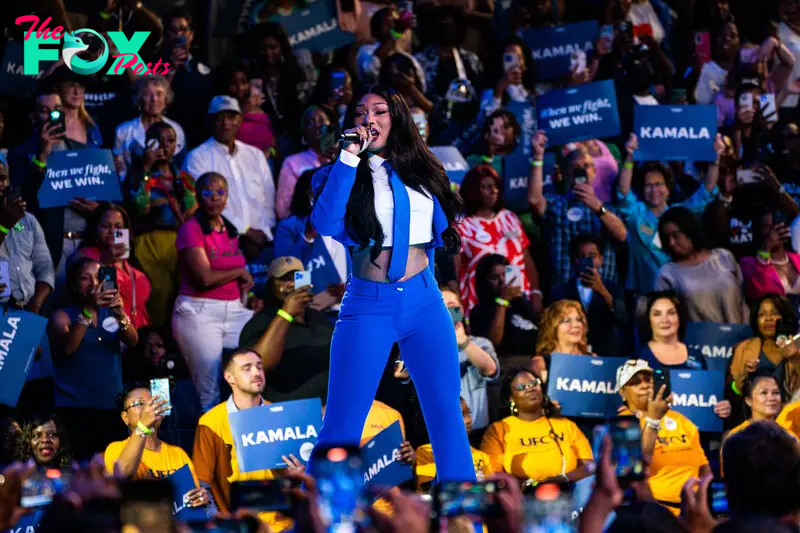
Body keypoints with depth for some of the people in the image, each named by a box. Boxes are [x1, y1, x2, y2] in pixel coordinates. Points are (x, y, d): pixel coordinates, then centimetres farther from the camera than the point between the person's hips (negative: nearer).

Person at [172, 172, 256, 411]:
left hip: (235, 310, 6)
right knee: (209, 391, -4)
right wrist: (240, 272, -4)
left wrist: (247, 297, 1)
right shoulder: (191, 229, -7)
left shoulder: (230, 230, 14)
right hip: (199, 311, -6)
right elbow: (205, 277, -16)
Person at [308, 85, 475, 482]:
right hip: (368, 306, -3)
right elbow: (325, 224, -19)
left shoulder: (420, 170, 10)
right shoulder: (341, 174, 0)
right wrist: (349, 158, -18)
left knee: (446, 414, 3)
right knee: (341, 425, -6)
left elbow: (441, 229, 23)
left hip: (425, 302, 3)